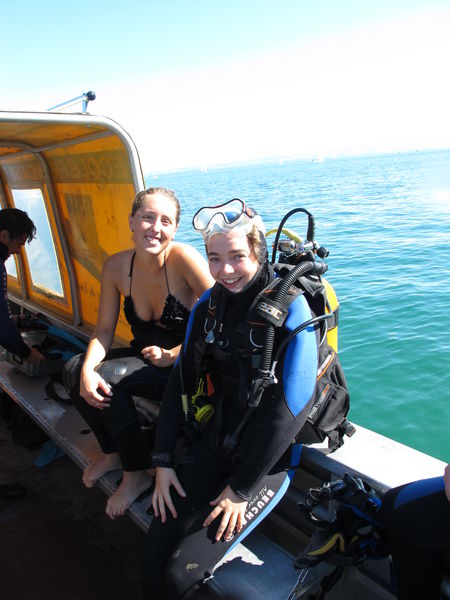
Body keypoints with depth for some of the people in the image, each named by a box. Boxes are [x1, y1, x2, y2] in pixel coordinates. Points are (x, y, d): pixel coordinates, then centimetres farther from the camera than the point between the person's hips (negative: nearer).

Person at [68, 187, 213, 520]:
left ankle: (137, 473, 1)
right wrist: (88, 370, -20)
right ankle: (113, 452, 13)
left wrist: (173, 354, -20)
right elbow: (104, 331, -2)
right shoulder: (117, 266, -6)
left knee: (109, 376, -23)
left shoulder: (184, 258, -22)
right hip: (144, 357, 6)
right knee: (76, 369, -12)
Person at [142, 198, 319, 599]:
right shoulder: (208, 304, 0)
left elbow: (291, 409, -20)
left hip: (268, 457, -4)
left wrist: (242, 488, -14)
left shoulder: (290, 309, -18)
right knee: (154, 552, -5)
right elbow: (182, 381, 4)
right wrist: (163, 461, -1)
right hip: (214, 440, 5)